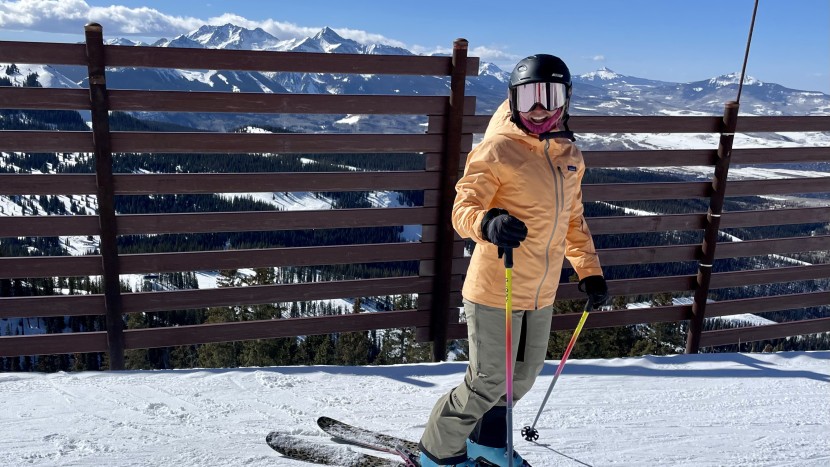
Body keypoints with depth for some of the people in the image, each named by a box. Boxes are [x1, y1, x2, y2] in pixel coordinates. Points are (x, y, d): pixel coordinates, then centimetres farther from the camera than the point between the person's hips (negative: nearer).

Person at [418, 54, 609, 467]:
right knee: (489, 383, 1)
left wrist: (589, 271, 17)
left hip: (541, 292, 7)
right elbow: (463, 209, -18)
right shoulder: (498, 149, -14)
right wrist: (488, 223, -39)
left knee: (523, 375, 20)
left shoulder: (570, 156, 8)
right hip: (495, 289, -7)